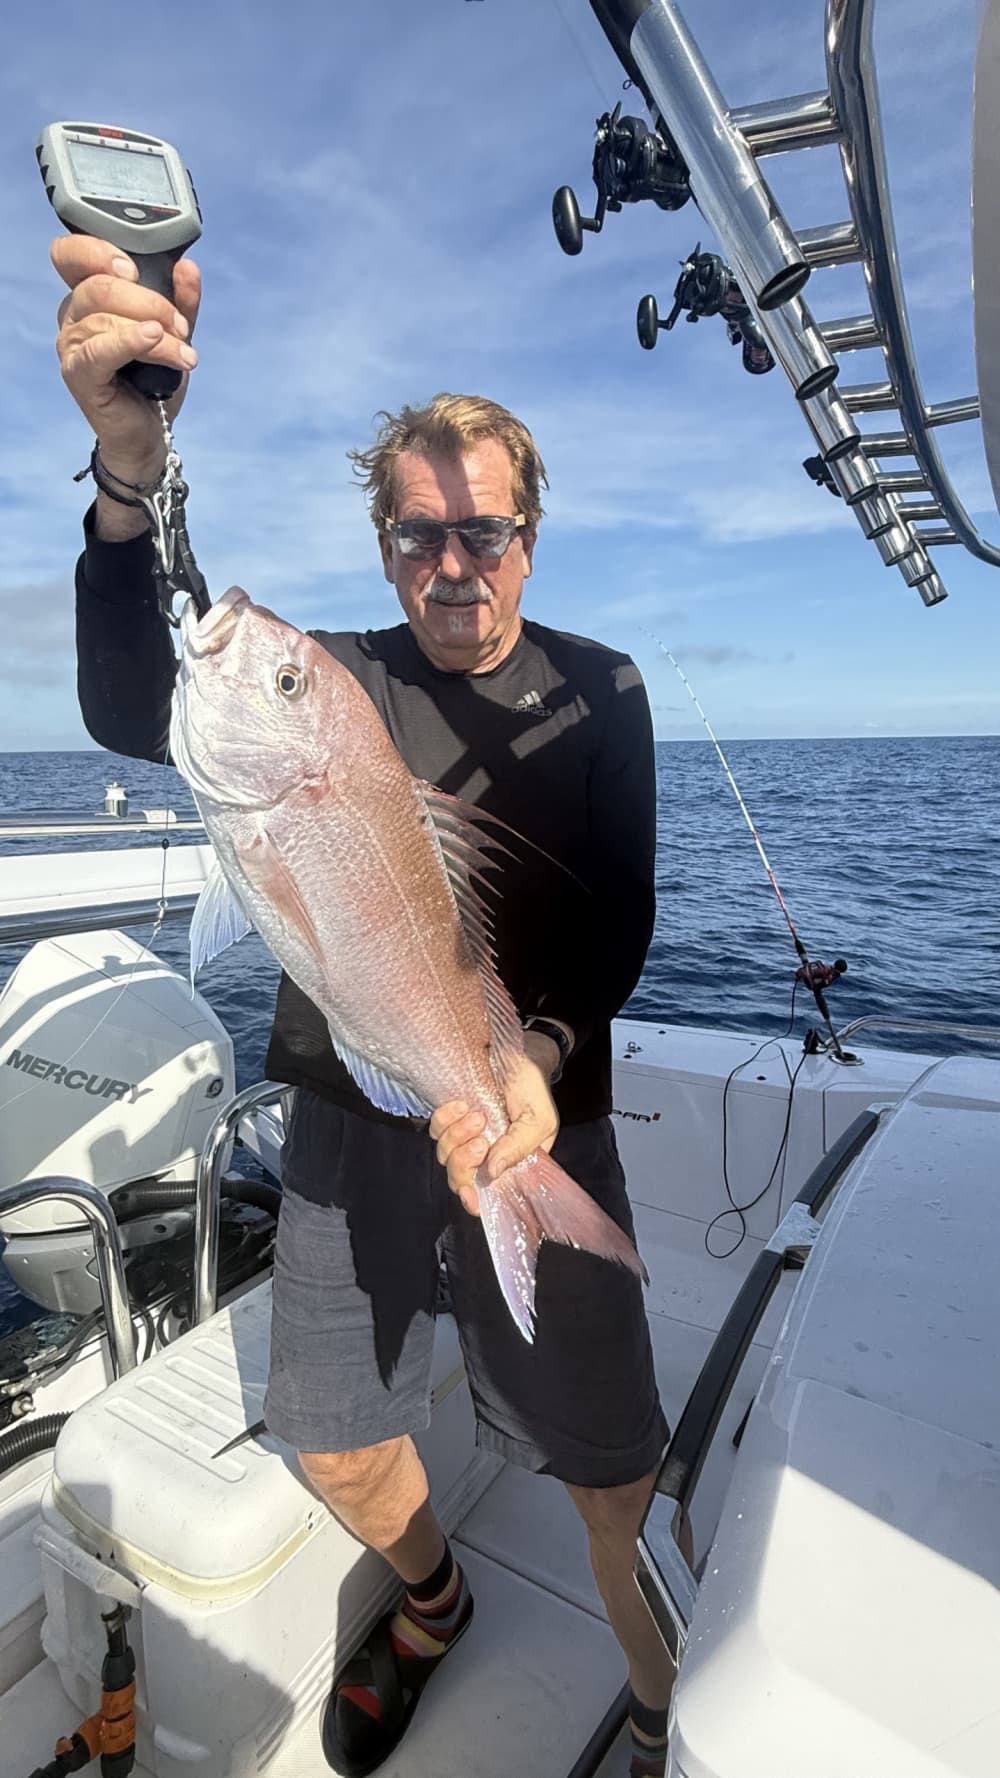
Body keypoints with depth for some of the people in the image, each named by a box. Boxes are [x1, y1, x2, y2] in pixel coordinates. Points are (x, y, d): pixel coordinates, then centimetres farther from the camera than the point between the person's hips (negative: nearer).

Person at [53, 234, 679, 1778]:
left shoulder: (600, 692, 2)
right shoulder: (335, 680, 2)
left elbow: (617, 914, -4)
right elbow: (138, 712, -15)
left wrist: (540, 1053, -23)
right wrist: (132, 475, -30)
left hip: (537, 1111, -1)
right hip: (348, 1115, 2)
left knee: (616, 1474, 5)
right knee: (335, 1443, 17)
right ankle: (430, 1604, 52)